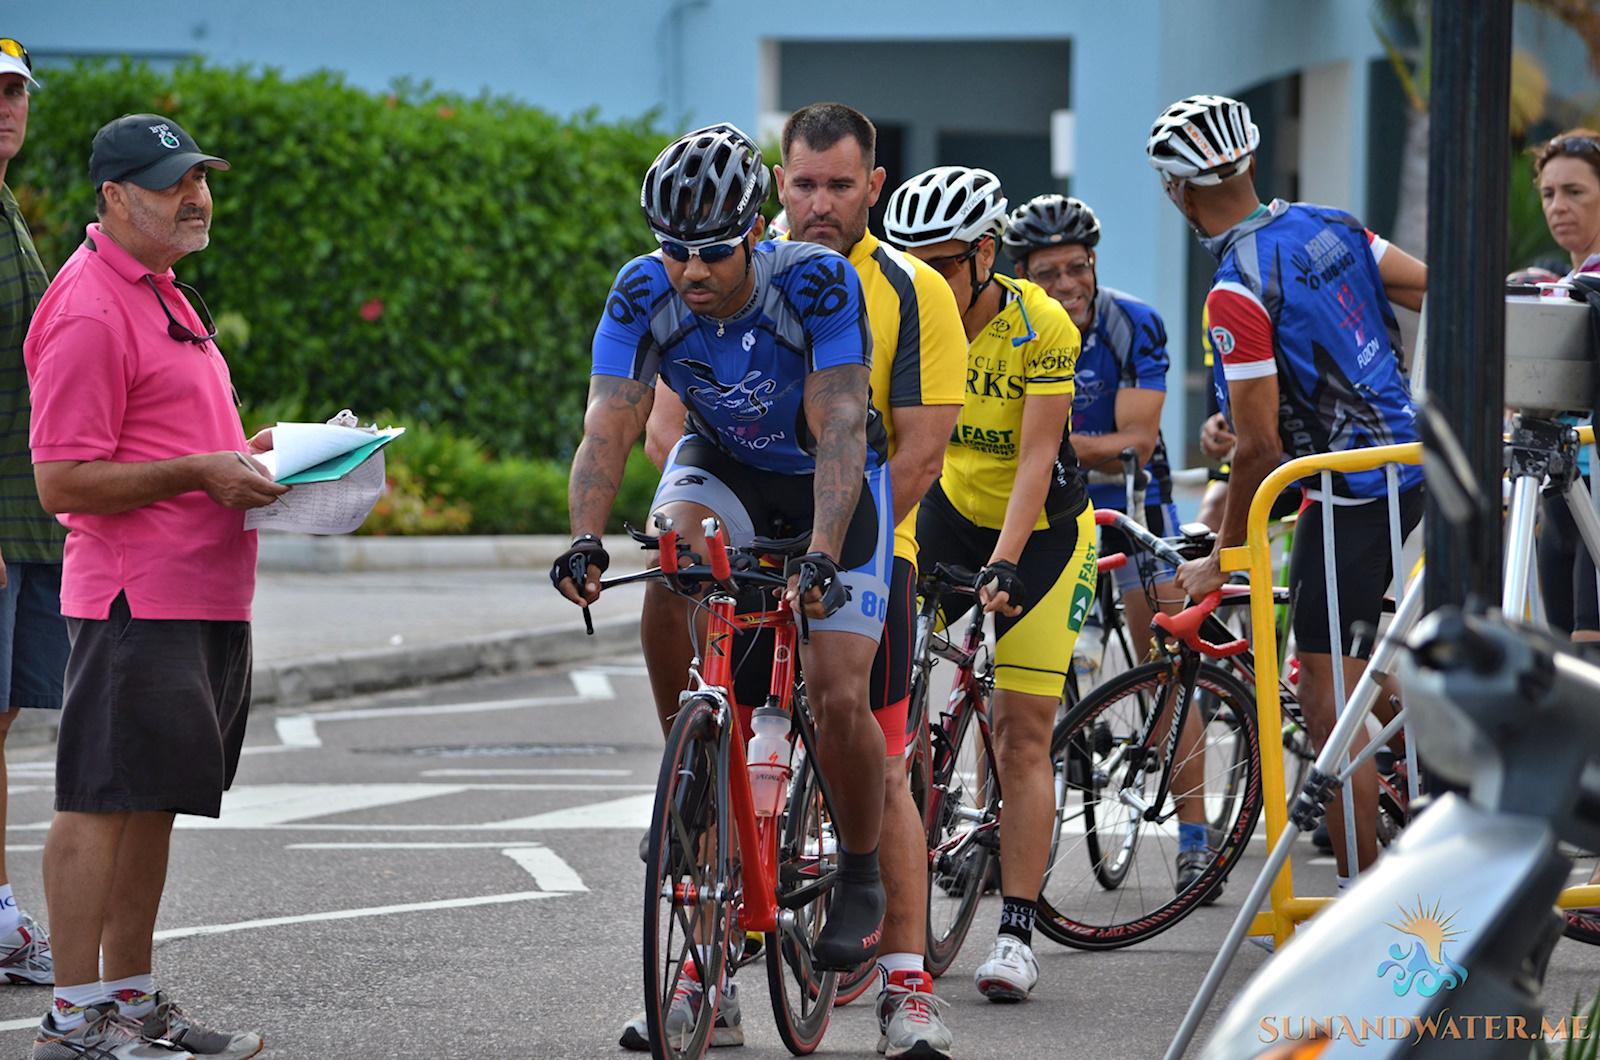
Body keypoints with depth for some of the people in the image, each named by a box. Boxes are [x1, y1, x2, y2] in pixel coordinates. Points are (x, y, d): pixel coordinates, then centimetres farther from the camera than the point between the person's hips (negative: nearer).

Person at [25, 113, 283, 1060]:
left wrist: (238, 454, 13)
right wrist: (201, 471, -18)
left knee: (151, 804, 14)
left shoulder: (159, 294, 19)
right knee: (104, 802, -7)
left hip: (203, 593, 10)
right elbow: (64, 482, -18)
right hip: (139, 594, -10)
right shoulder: (89, 313, -14)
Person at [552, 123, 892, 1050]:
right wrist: (587, 539, -43)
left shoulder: (816, 284, -30)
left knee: (838, 697, -15)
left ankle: (862, 875, 11)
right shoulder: (644, 297, -21)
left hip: (835, 486, -3)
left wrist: (823, 556, -47)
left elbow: (840, 430, -34)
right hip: (722, 468, 3)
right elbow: (608, 427, -26)